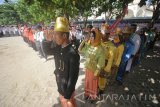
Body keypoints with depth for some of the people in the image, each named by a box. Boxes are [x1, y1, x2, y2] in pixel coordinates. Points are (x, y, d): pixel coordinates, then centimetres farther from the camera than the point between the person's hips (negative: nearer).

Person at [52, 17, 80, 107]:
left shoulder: (73, 54, -33)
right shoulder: (58, 48, -9)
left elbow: (73, 76, -26)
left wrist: (68, 94, -17)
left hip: (67, 86, -7)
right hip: (60, 83, 7)